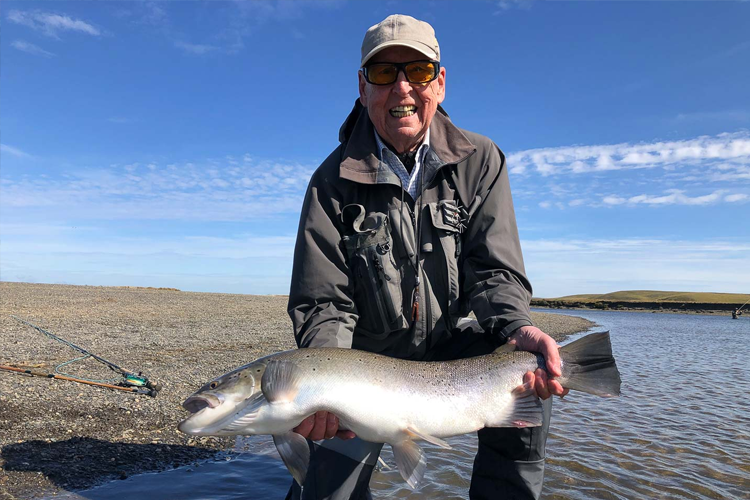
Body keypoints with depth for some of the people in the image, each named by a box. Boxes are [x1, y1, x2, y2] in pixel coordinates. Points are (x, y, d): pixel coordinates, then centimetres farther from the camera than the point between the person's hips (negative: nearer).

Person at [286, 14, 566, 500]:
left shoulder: (481, 162, -7)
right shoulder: (333, 181, -12)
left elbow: (495, 272, -11)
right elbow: (323, 304, -15)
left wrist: (515, 329, -34)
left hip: (454, 348, 1)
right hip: (368, 359, 0)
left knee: (525, 385, -27)